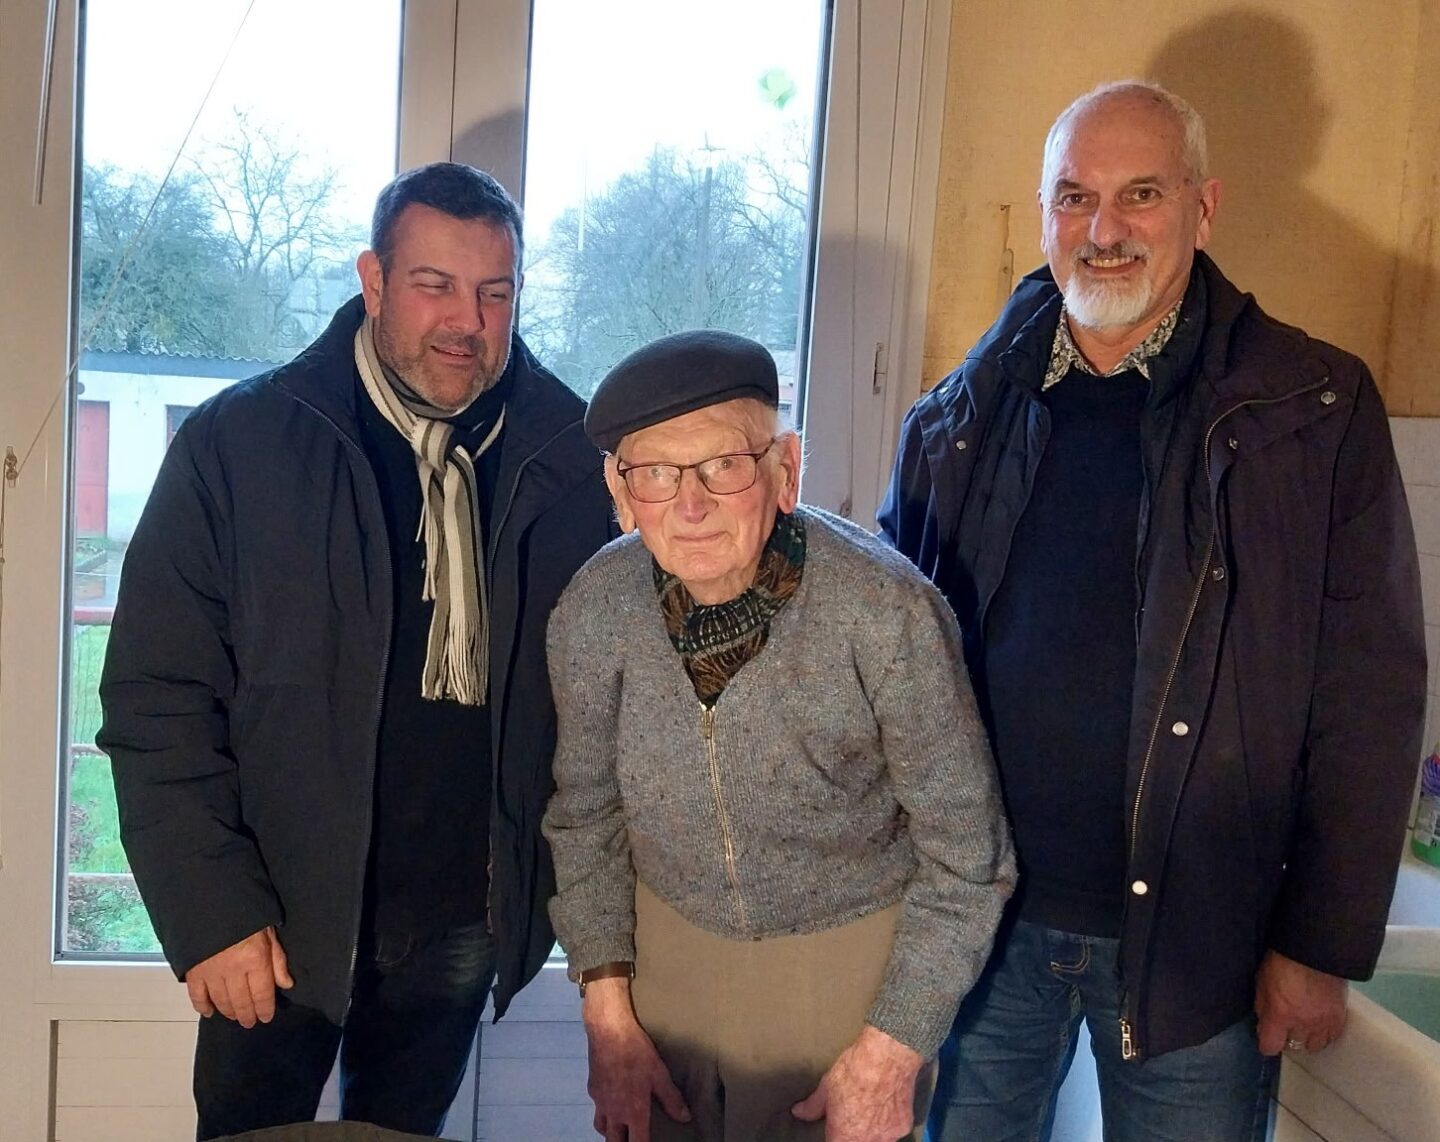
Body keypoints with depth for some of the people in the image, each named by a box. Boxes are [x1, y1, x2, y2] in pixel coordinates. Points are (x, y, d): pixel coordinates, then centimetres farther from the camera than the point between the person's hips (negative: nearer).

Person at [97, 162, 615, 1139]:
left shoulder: (570, 457, -5)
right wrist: (212, 912, -12)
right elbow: (158, 699, -9)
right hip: (279, 916, -1)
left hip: (467, 914, 2)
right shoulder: (238, 443, -9)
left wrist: (572, 876, 0)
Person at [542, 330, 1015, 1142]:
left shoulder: (889, 611, -27)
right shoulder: (592, 612, -16)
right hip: (668, 948, 3)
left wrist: (893, 1052, -12)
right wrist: (609, 1018, 0)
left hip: (854, 961, -3)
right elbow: (586, 815, 0)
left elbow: (966, 857, -15)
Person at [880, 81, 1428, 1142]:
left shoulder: (1317, 410, -7)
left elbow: (1369, 696, -7)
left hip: (1194, 937, -2)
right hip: (982, 918, 3)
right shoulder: (959, 420, 1)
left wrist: (1324, 945, -7)